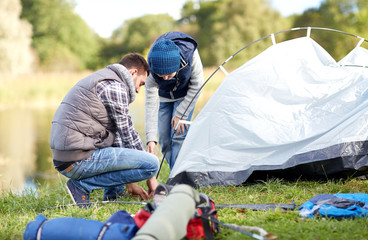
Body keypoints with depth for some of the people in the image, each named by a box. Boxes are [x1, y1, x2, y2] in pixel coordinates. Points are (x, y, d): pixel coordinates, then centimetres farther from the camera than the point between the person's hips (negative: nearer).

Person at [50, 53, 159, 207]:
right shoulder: (115, 86, -7)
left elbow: (117, 134, 25)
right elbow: (128, 135, -5)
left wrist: (129, 183, 25)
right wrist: (150, 177, 6)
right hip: (79, 160, -11)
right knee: (152, 163, -14)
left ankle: (111, 195, 18)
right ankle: (82, 185, -8)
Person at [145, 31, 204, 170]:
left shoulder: (190, 54, -38)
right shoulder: (151, 69, -35)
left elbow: (196, 86, -22)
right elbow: (151, 103, -32)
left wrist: (180, 114, -20)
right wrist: (151, 139, -37)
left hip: (185, 94, -2)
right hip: (164, 96, 2)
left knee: (178, 134, -16)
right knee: (164, 138, -2)